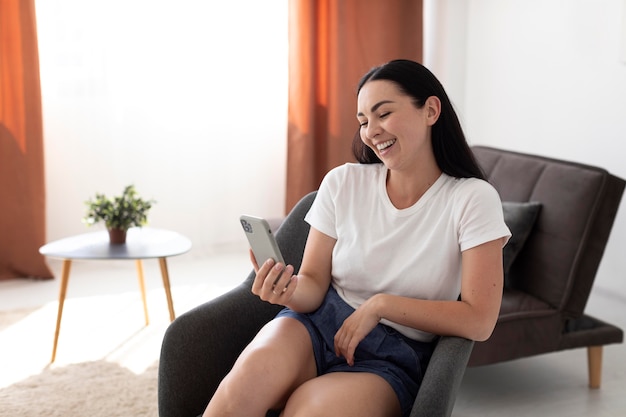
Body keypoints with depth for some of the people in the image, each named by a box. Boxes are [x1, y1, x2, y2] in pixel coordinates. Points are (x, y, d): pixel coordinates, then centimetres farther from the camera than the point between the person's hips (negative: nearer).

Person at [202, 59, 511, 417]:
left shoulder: (472, 199, -8)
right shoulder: (343, 183, 1)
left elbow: (479, 320, -11)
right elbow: (314, 285, 2)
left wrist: (380, 304, -14)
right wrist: (290, 291, -21)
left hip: (396, 353, -2)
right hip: (320, 322, 2)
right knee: (255, 369, -32)